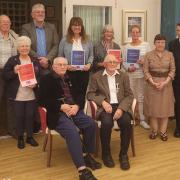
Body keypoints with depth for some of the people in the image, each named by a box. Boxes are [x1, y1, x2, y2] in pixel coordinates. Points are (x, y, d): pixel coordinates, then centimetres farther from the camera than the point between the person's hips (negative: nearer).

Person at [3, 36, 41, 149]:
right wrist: (14, 72, -21)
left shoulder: (35, 61, 7)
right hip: (18, 95, -2)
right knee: (19, 116, 6)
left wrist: (35, 84, -9)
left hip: (31, 95, 2)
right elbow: (4, 75, -4)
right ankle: (20, 138, 22)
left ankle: (30, 137, 25)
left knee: (30, 115, 9)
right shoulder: (12, 60, -2)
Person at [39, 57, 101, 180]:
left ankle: (87, 155, 1)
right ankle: (82, 169, -32)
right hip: (57, 113, -5)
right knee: (72, 132, -31)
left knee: (91, 123, -20)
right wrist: (61, 106, -13)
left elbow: (79, 95, 17)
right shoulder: (47, 79, 5)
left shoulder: (71, 78, 20)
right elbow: (43, 100, -4)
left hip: (74, 110, 5)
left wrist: (77, 106, -6)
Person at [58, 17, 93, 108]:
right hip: (70, 72, -2)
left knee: (82, 94, 7)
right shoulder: (65, 40, 2)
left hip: (84, 71, 2)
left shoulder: (87, 40, 9)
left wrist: (89, 64, -6)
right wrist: (66, 66, -12)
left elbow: (91, 55, 12)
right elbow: (60, 57, 3)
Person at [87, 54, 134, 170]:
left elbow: (129, 95, 5)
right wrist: (103, 102, -14)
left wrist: (121, 108, -12)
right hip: (105, 107, -1)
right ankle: (106, 153, -9)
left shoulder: (124, 76, 12)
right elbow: (90, 94, 4)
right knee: (107, 123, -33)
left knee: (126, 122, -29)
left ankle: (124, 154, -9)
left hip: (121, 106, 2)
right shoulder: (96, 76, 9)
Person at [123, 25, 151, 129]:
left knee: (141, 97, 5)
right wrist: (128, 68, -13)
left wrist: (144, 62, -17)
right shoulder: (127, 46, 4)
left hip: (142, 74, -1)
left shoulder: (146, 45, 1)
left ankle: (142, 119, 15)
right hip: (130, 75, 1)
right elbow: (124, 61, 5)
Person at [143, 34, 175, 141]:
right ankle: (154, 130, 13)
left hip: (166, 83, 1)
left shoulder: (170, 55, 3)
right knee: (152, 107, 3)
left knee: (165, 107, 3)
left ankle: (163, 131, 11)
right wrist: (153, 82, -16)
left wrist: (165, 82, -14)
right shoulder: (149, 55, 0)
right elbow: (146, 71, -4)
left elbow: (172, 70, -1)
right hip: (152, 84, 0)